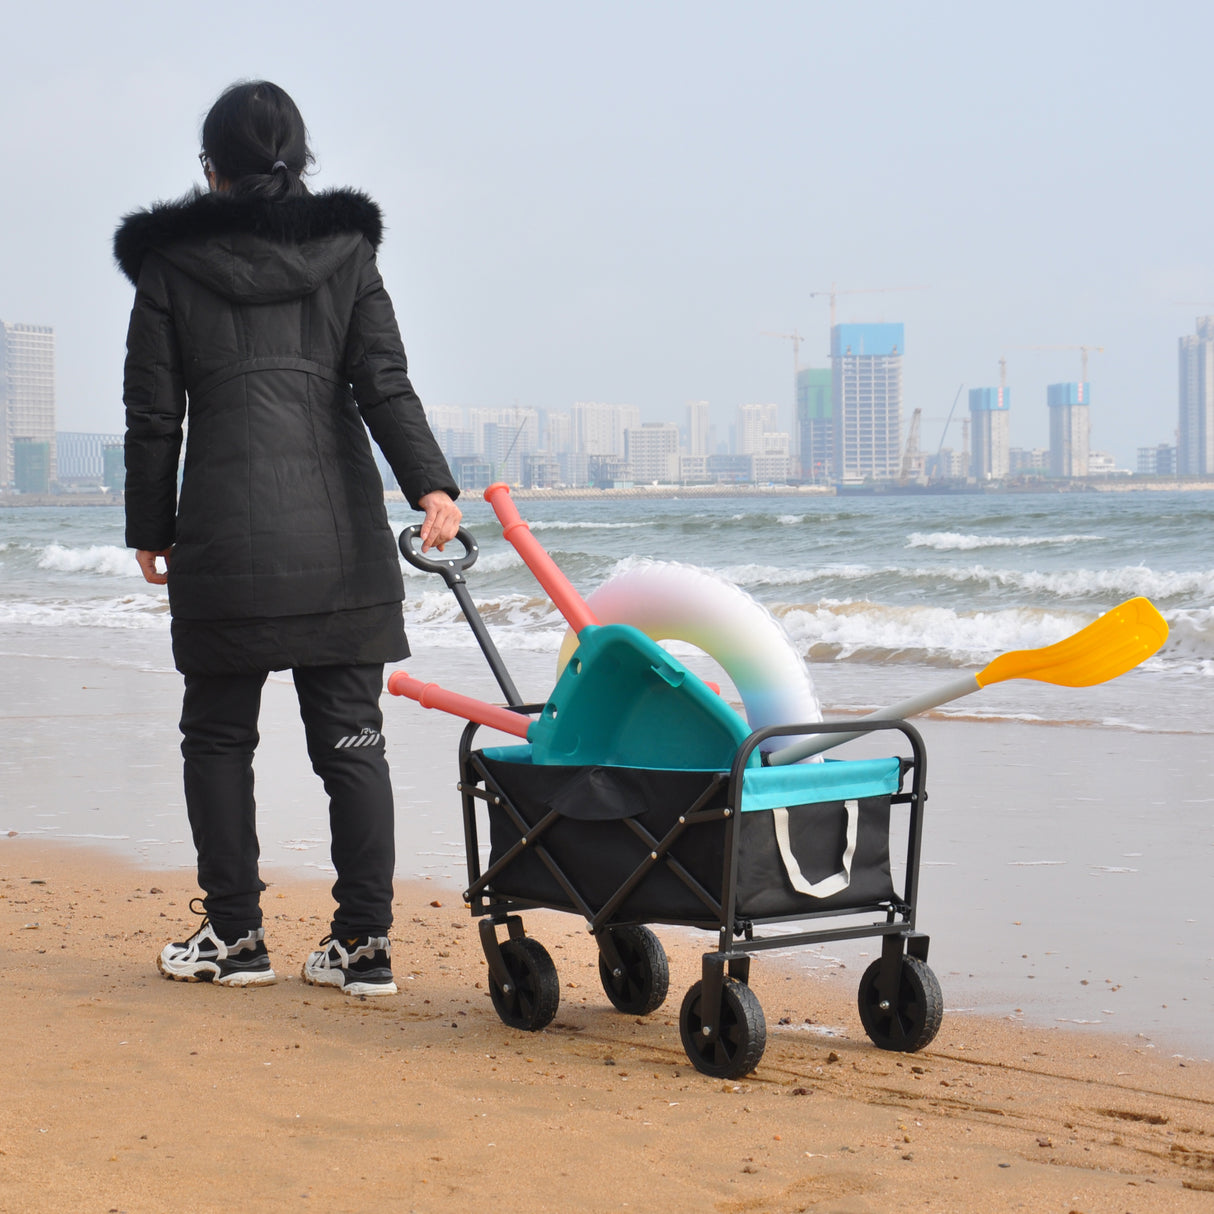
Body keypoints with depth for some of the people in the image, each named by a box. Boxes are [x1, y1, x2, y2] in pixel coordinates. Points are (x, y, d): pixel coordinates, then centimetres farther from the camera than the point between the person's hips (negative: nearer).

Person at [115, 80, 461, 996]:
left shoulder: (171, 263, 3)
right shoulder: (345, 251, 7)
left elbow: (154, 414, 3)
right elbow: (385, 386, -5)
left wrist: (151, 529, 11)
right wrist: (431, 485, -12)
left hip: (226, 539, -2)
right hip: (342, 539, 2)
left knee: (218, 735, 11)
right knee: (352, 739, 5)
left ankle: (234, 935, 12)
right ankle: (364, 944, 5)